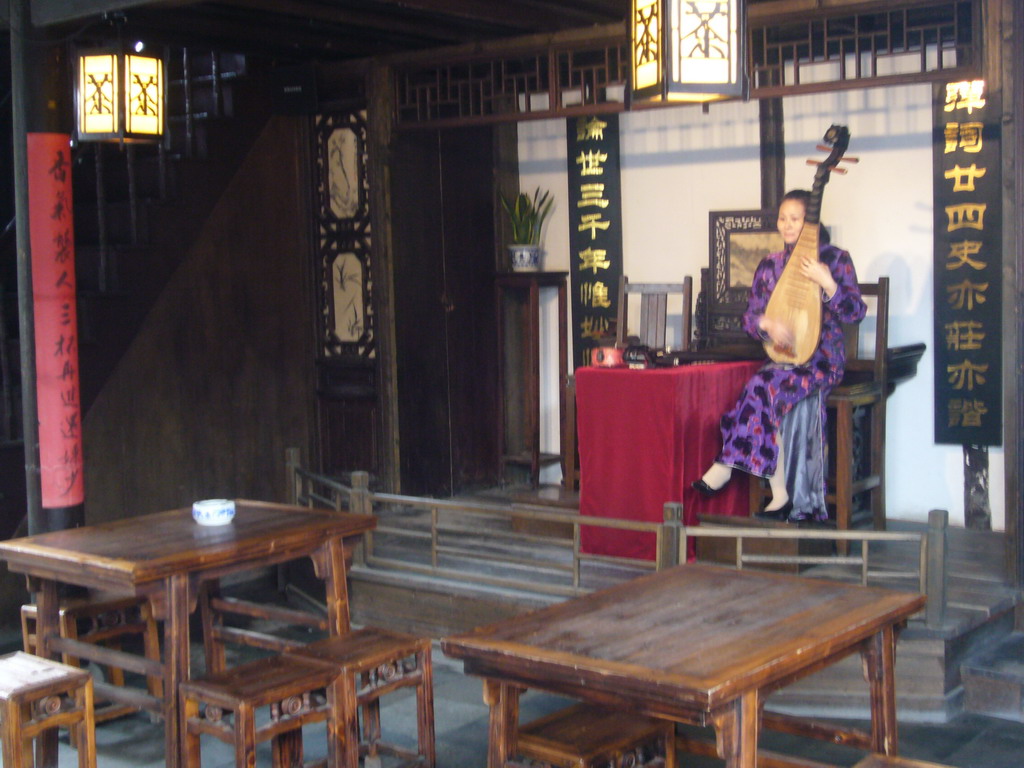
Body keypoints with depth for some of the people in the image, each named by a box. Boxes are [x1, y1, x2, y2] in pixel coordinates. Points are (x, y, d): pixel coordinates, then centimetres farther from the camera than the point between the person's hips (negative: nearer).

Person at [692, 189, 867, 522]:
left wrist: (827, 283, -19)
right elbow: (749, 318, 9)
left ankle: (727, 466, -20)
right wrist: (767, 323, -14)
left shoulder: (835, 258, 0)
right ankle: (781, 495, -25)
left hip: (823, 360, -4)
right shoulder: (769, 265, 11)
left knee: (765, 386, -31)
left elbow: (856, 312, -5)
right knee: (765, 388, -29)